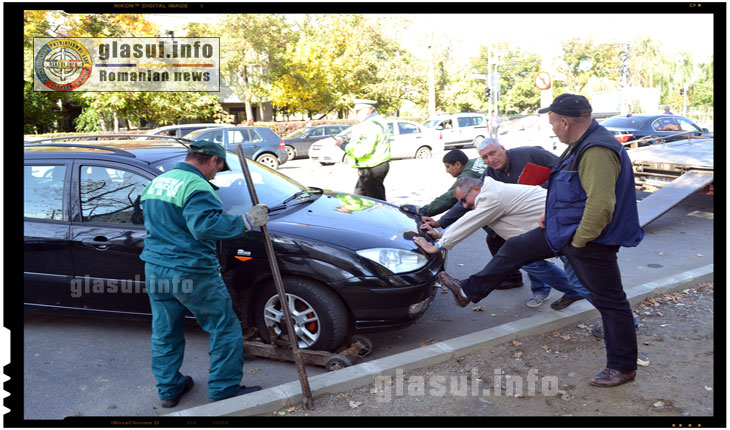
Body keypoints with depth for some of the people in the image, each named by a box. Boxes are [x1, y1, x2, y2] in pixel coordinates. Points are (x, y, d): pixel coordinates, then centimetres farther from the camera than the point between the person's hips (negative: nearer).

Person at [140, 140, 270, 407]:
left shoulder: (155, 183, 14)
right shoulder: (197, 187, -16)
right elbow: (205, 224, -31)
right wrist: (246, 222, -28)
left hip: (154, 268, 9)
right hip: (191, 273, -8)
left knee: (164, 333, 19)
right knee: (225, 328, 6)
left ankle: (168, 390, 31)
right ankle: (225, 390, 13)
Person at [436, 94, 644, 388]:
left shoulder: (597, 151, -27)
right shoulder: (580, 144, 8)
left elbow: (600, 204, -33)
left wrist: (579, 240, -23)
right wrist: (551, 213, 14)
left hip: (590, 241, -10)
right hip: (562, 230, 10)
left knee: (609, 301, 4)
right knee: (515, 248, 15)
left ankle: (623, 367, 21)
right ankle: (470, 290, 30)